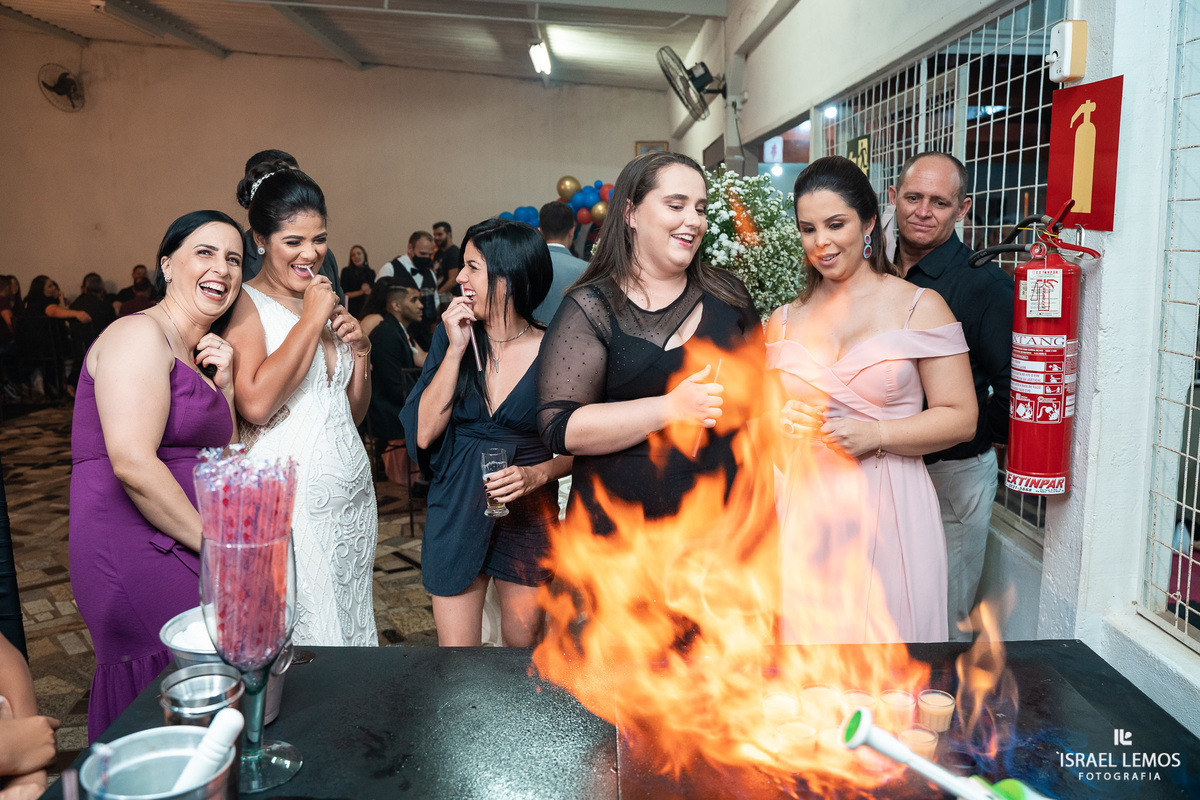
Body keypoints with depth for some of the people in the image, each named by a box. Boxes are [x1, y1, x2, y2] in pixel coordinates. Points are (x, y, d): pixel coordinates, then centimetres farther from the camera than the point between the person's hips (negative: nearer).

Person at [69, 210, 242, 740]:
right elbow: (133, 463, -22)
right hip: (135, 552, -9)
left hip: (181, 552, 9)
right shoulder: (140, 335, -11)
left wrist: (224, 385, 2)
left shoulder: (198, 353, 16)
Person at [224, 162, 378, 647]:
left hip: (348, 489, 7)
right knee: (293, 636, 3)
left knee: (348, 624, 15)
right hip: (288, 494, -7)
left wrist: (359, 349, 0)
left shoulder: (326, 304, 13)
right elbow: (255, 403, -24)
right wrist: (310, 321, -16)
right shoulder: (245, 305, -7)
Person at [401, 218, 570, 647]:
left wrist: (537, 474, -20)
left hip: (528, 515, -1)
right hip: (456, 511, 1)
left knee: (522, 640, 16)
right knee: (456, 647, 7)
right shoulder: (452, 335, -2)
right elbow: (424, 433, -11)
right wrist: (455, 349, -15)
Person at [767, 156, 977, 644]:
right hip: (804, 509, 3)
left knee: (887, 639, 4)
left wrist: (873, 434, -15)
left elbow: (961, 418, -4)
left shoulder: (919, 307, 0)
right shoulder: (784, 320, 10)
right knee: (805, 638, 8)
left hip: (888, 511, -2)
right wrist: (781, 422, -3)